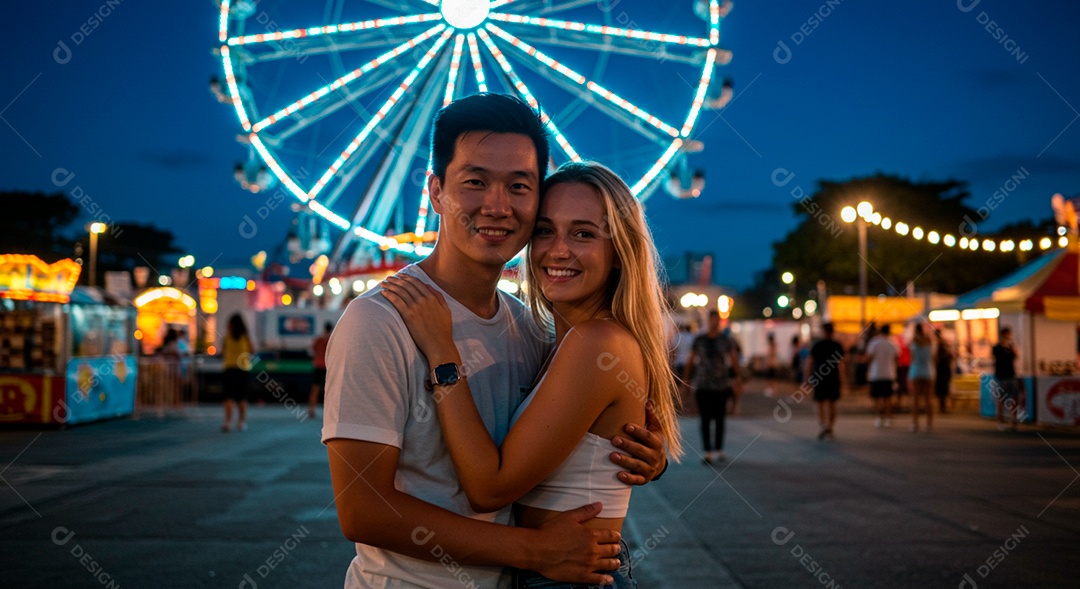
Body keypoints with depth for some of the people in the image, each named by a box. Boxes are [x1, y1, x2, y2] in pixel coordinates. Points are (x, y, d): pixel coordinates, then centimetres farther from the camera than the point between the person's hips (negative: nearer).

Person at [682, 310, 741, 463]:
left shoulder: (727, 340, 4)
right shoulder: (699, 340, 5)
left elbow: (734, 359, 3)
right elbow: (691, 360, 9)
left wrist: (738, 377, -10)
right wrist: (686, 378, 6)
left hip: (721, 385, 1)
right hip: (702, 385, -1)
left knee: (719, 419, 6)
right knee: (705, 419, -6)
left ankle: (718, 449, 19)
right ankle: (707, 452, -8)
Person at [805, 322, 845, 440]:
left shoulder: (816, 345, -1)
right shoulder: (838, 346, -1)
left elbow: (809, 362, -2)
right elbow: (840, 363, -5)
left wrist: (808, 377, 5)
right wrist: (841, 377, 3)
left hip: (818, 378, -1)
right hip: (833, 378, 1)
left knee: (820, 403, 6)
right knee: (831, 403, 10)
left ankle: (823, 425, -13)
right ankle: (830, 428, 9)